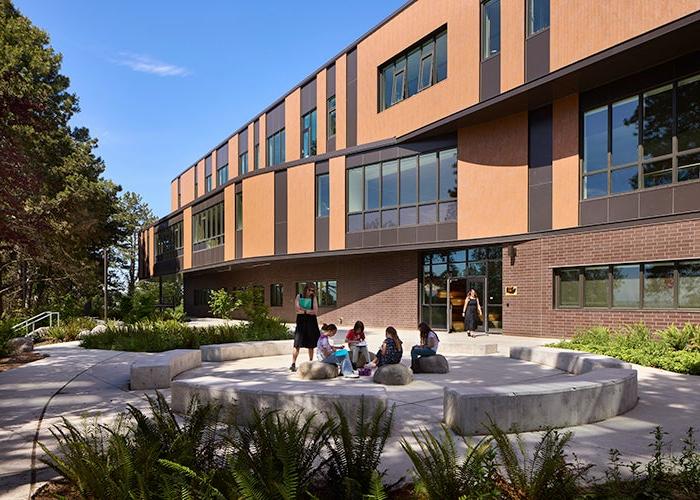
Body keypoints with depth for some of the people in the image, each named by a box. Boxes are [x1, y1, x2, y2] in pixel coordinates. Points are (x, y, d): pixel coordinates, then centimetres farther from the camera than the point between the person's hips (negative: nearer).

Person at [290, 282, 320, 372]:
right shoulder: (299, 296, 4)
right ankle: (293, 364, -5)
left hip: (311, 323, 2)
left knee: (311, 344, 8)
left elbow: (315, 311, -5)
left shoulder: (313, 298, 6)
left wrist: (303, 310, -8)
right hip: (301, 323, -2)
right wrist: (309, 311, -8)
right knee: (297, 344, -7)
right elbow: (297, 309, -9)